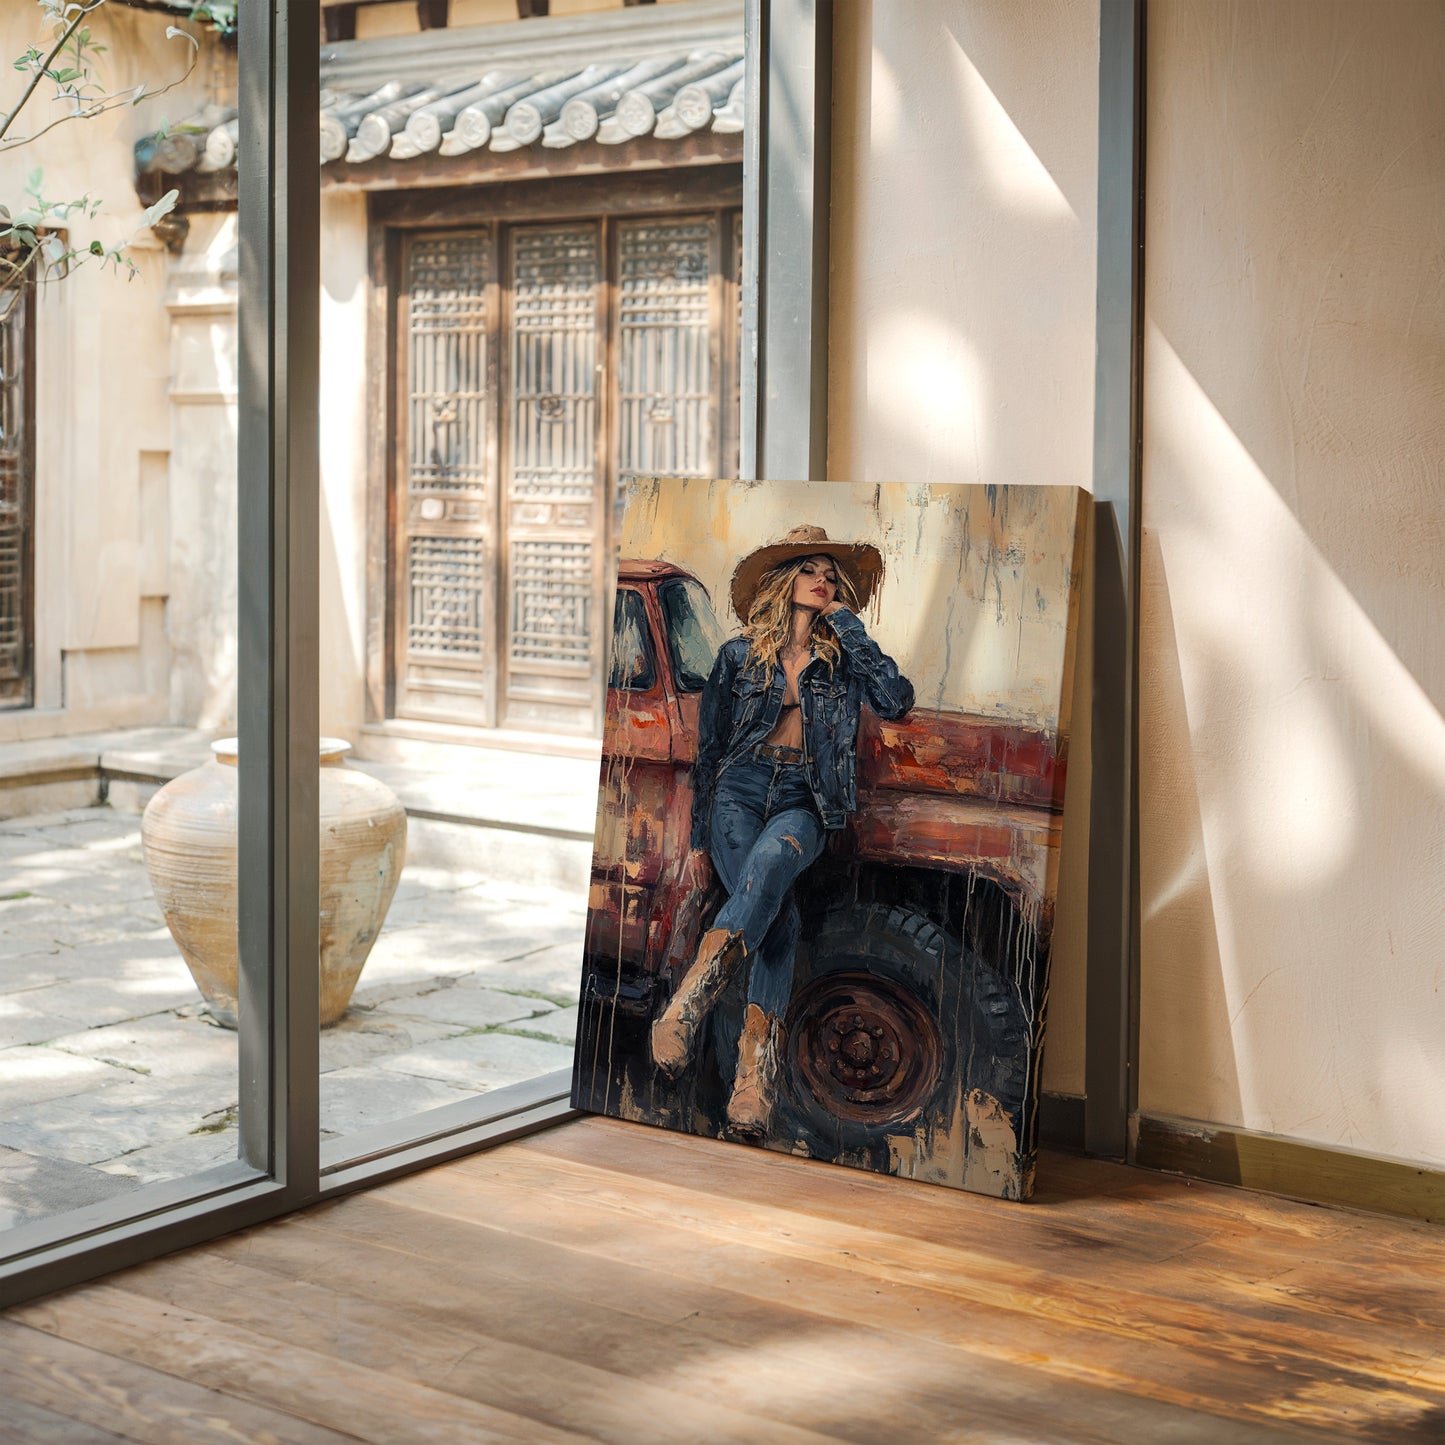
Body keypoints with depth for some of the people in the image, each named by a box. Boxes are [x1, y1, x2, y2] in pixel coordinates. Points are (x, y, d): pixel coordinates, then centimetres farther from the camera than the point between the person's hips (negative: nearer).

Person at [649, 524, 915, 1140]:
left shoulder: (843, 660, 16)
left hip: (804, 801, -1)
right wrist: (699, 839, 12)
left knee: (770, 857, -38)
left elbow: (897, 699, -4)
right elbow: (709, 747, 17)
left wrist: (847, 622, 1)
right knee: (776, 915, -29)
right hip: (740, 787, 1)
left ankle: (687, 1003, -50)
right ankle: (757, 1063, -42)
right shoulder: (739, 654, 15)